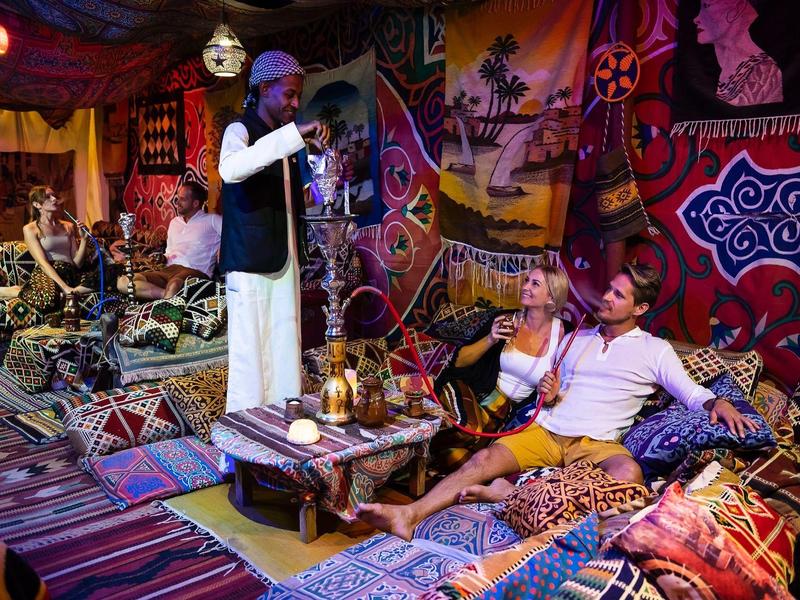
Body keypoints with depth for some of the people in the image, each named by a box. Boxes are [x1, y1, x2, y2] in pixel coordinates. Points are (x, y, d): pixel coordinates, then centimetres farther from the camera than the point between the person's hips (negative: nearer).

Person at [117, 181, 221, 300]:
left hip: (194, 271, -7)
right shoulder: (174, 222, 29)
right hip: (168, 270, 7)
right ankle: (169, 295, -29)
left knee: (174, 285, -44)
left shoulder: (212, 220, 8)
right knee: (123, 282, -19)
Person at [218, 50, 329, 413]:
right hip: (250, 264, -7)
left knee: (286, 354, 8)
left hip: (285, 261, 7)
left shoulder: (285, 138, 17)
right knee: (250, 357, -5)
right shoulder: (241, 130, -5)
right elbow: (229, 170, -29)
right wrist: (294, 134, -31)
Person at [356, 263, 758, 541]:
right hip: (544, 431, 4)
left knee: (629, 475, -37)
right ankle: (411, 514, -34)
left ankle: (514, 492, -37)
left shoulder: (654, 350, 9)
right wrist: (548, 395, 0)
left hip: (596, 444, -3)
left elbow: (691, 393, 2)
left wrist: (718, 403, -19)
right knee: (485, 458, -22)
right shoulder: (577, 339, 21)